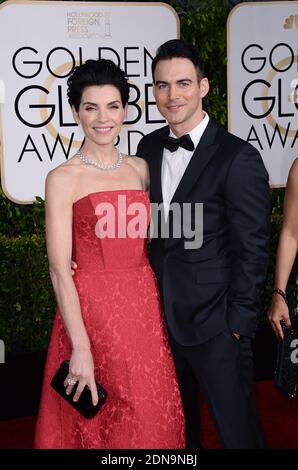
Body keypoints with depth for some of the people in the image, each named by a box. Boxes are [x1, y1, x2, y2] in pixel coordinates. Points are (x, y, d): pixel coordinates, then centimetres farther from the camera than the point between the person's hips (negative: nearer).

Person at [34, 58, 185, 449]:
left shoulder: (140, 168, 8)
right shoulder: (63, 179, -7)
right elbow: (60, 270, -12)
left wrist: (156, 306, 3)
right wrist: (80, 347, -17)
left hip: (145, 306, 5)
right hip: (92, 310, -4)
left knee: (151, 418, 13)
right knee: (97, 422, 8)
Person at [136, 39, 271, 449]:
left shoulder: (239, 158, -14)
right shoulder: (149, 147, 5)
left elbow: (251, 251, -13)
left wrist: (238, 323, -12)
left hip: (215, 324, -6)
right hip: (163, 318, 6)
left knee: (237, 430, 8)